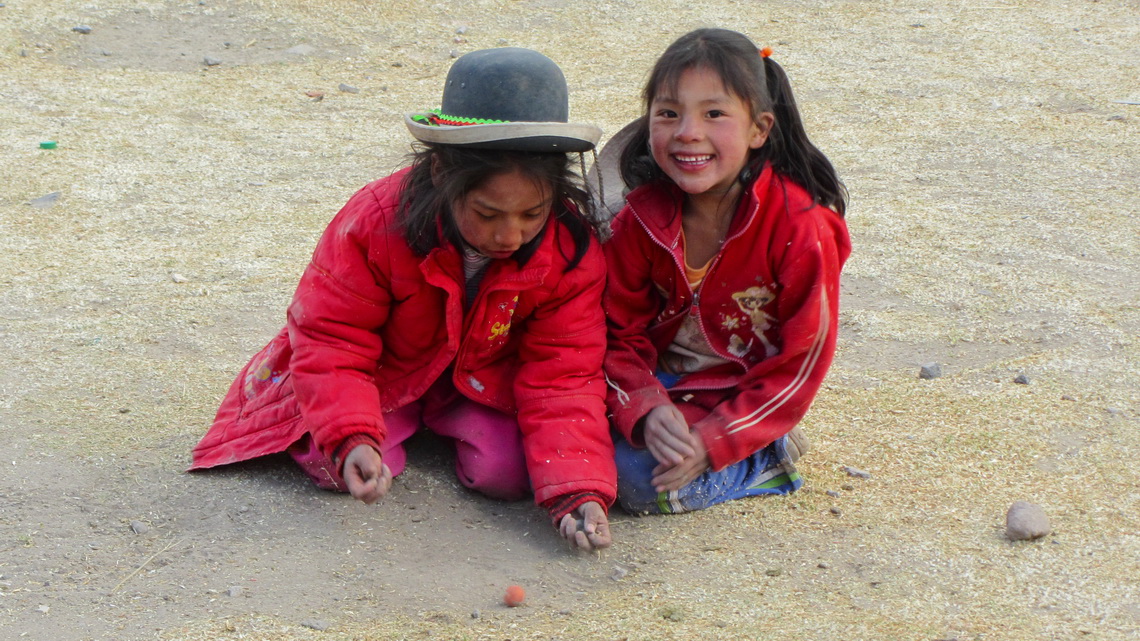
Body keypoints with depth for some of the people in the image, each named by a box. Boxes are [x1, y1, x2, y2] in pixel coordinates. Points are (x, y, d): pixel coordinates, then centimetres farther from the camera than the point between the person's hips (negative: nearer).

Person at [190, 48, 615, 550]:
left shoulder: (573, 251, -26)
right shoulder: (376, 224, -32)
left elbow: (563, 376, -22)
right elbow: (330, 343, -26)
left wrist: (579, 491, -37)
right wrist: (350, 441, -44)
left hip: (486, 378, 1)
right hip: (385, 372, -1)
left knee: (509, 473, -23)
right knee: (335, 467, -23)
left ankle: (446, 423, 11)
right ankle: (398, 424, 12)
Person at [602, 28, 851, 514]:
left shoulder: (802, 228, -21)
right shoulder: (641, 218, -9)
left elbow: (802, 360, -16)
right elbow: (621, 332, -4)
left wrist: (714, 441, -23)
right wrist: (646, 411, -25)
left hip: (742, 398, -4)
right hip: (662, 387, 4)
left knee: (642, 482, -24)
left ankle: (766, 458, -1)